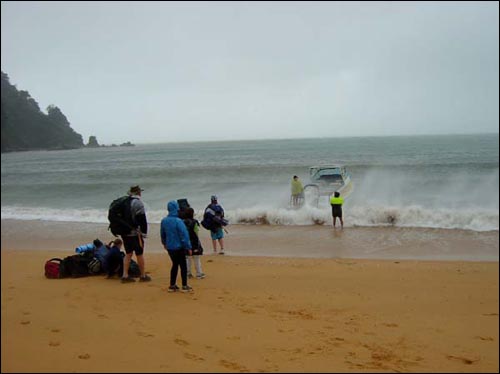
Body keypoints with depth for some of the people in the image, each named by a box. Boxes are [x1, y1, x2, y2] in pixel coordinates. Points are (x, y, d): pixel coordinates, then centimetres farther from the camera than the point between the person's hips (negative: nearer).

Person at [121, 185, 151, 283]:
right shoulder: (138, 203, -14)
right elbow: (142, 220, -17)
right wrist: (143, 234, -12)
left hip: (124, 233, 7)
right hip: (134, 233, -7)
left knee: (128, 253, 15)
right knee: (139, 254, 5)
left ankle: (125, 275, 12)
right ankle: (143, 276, 14)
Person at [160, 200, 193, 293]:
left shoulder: (164, 221, -1)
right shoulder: (178, 221, -20)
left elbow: (162, 234, 13)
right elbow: (184, 235, -18)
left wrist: (164, 243, 31)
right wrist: (188, 247, -11)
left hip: (169, 247, 6)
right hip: (179, 247, -6)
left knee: (175, 264, 18)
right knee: (183, 265, 7)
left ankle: (172, 286, 20)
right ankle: (184, 286, 11)